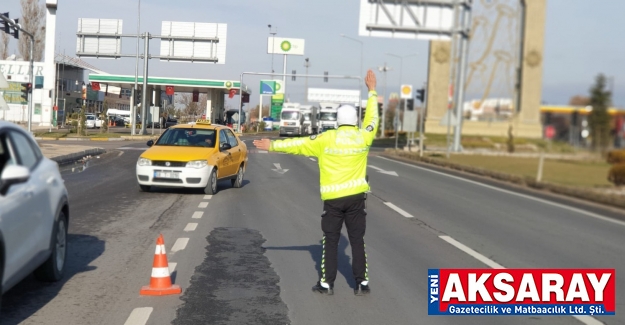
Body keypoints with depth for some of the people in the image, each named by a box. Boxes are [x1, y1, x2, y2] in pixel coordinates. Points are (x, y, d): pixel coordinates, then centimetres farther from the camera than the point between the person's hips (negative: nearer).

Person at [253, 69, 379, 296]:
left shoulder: (326, 139, -6)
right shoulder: (363, 137, -1)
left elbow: (299, 144, -2)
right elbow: (372, 118, 16)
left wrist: (273, 146, 6)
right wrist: (372, 91, 26)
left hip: (332, 198, -1)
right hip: (356, 196, 2)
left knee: (330, 241, 6)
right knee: (357, 240, 7)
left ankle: (327, 283, 7)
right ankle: (362, 283, 7)